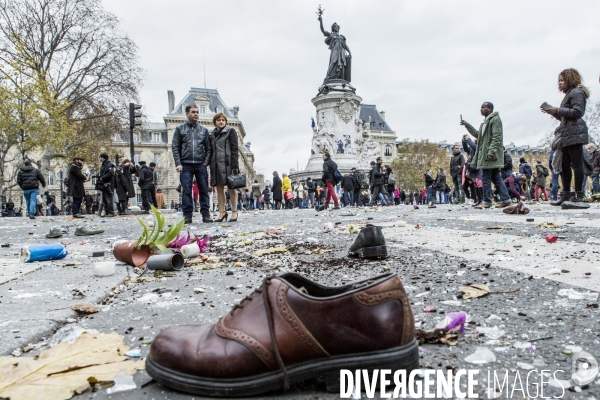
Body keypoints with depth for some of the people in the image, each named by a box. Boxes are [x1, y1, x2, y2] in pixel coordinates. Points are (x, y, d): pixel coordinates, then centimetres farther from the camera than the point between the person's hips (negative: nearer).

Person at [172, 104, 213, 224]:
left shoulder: (204, 130, 14)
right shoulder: (180, 129, 9)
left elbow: (209, 148, 11)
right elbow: (175, 148, 4)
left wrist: (206, 162, -3)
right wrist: (178, 164, -6)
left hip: (201, 165, 2)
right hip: (186, 165, -1)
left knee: (204, 190, 1)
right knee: (186, 191, -3)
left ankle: (205, 214, 5)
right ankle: (187, 215, 0)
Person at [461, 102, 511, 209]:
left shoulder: (495, 119, -8)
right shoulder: (486, 121, 22)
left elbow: (496, 137, -16)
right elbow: (478, 134, 28)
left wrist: (491, 151, -23)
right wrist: (467, 125, 22)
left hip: (491, 155, -10)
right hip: (485, 154, 10)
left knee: (486, 177, -7)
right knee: (496, 177, 9)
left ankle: (486, 201, -2)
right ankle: (505, 199, 12)